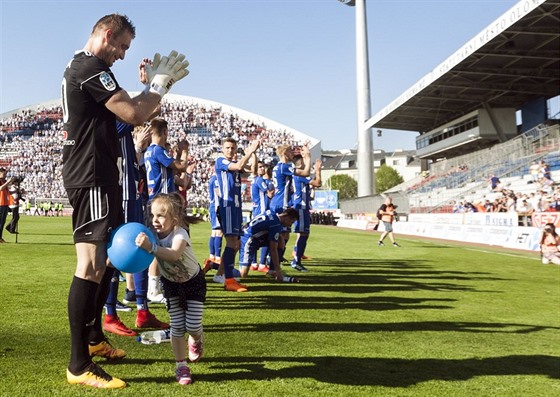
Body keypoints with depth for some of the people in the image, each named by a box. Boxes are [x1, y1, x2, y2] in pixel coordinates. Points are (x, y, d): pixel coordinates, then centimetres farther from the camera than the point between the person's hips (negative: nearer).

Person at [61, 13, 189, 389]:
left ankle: (94, 338, 29)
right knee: (91, 264, -12)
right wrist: (160, 81, -5)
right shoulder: (92, 67, -12)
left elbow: (120, 113, 21)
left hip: (98, 175, 11)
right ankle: (79, 365, -6)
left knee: (109, 257, 17)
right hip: (91, 177, -11)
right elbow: (135, 115, -19)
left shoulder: (79, 67, 22)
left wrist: (152, 84, 13)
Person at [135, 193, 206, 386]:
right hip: (171, 283, 4)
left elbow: (174, 254, -55)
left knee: (192, 325, -6)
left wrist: (150, 247, -67)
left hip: (193, 281, -3)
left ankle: (196, 341, 30)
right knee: (177, 327, -2)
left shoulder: (180, 234, -34)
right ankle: (181, 366, 13)